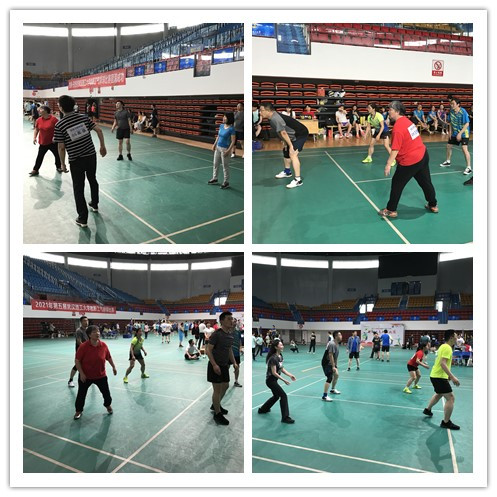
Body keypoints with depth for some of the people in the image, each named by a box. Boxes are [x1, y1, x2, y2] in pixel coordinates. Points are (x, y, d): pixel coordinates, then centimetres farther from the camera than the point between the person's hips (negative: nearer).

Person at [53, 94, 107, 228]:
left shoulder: (59, 125, -12)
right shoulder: (83, 117, -2)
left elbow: (61, 147, -11)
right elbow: (99, 130, -3)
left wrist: (62, 163, 3)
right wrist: (102, 146, 9)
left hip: (76, 160, -4)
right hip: (91, 156, 4)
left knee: (78, 188, 7)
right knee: (93, 180, 27)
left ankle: (83, 219, 9)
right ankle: (94, 204, 47)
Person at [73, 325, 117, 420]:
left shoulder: (103, 346, -11)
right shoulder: (83, 346, -21)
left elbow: (109, 357, 5)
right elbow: (77, 361, -14)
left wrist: (113, 367, 8)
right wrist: (81, 373, -18)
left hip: (101, 375, 2)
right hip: (85, 376, -2)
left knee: (106, 392, 11)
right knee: (81, 394, 9)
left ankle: (108, 405, 41)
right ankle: (79, 411, 31)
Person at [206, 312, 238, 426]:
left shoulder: (230, 335, 7)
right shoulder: (216, 334, -18)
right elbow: (208, 350, -18)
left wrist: (234, 362, 8)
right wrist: (214, 365, -23)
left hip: (225, 365, 8)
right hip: (215, 366, -8)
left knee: (225, 386, 18)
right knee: (217, 389, -3)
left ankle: (215, 405, 39)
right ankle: (217, 414, 8)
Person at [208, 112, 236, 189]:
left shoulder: (231, 129, -18)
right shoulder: (221, 126, 2)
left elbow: (233, 141, -17)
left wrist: (228, 151, -21)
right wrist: (214, 144, 8)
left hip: (225, 149, -7)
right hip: (218, 147, 7)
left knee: (225, 166, 4)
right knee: (215, 164, 17)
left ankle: (226, 182, 16)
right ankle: (214, 179, 32)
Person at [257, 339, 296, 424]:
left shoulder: (280, 356, 3)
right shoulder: (273, 358, -24)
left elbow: (281, 368, 10)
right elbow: (274, 373, -24)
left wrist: (290, 375, -1)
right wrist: (284, 380, -24)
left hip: (274, 380, 10)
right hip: (270, 380, -10)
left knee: (276, 396, 24)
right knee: (283, 396, -11)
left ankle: (262, 409, 42)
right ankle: (285, 417, -6)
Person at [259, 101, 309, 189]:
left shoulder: (275, 119, -27)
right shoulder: (273, 117, 3)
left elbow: (283, 133, -29)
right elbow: (282, 133, 8)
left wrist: (291, 146, -28)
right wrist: (285, 143, 6)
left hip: (301, 134, -11)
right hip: (294, 135, 11)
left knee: (293, 154, -24)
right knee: (286, 151, 25)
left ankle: (298, 180, -28)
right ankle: (287, 172, 44)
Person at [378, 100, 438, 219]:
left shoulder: (398, 128, -20)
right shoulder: (406, 120, 5)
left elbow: (395, 149, -25)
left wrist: (388, 164, -24)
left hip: (410, 161, -9)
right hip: (423, 155, 9)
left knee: (396, 184, 5)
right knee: (426, 182, 21)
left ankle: (391, 210, 13)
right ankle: (433, 205, 36)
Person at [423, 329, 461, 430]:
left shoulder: (443, 346, 12)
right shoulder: (447, 348, -19)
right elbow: (443, 364, -28)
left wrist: (448, 375, 25)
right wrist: (452, 377, -32)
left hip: (436, 375, 11)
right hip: (439, 377, -10)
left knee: (439, 394, 30)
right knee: (450, 398, -8)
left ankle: (427, 409, 47)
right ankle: (446, 422, -4)